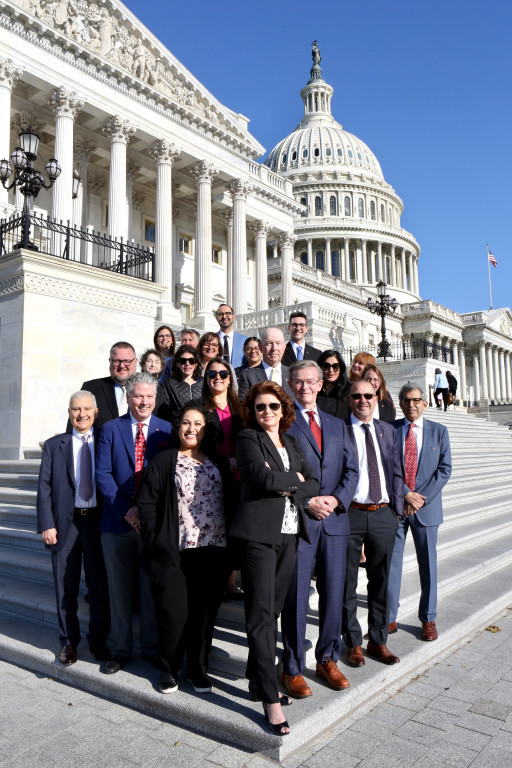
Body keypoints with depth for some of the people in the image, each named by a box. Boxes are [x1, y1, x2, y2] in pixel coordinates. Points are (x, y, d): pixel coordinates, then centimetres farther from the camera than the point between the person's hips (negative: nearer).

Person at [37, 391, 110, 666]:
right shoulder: (54, 445, 4)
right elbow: (44, 488, 1)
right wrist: (46, 524, -7)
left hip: (98, 521, 0)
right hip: (65, 523, 0)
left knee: (100, 585, 8)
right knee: (66, 587, 11)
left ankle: (98, 640, 28)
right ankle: (69, 642, 29)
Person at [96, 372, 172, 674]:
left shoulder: (167, 430, 3)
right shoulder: (111, 429, 3)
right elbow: (103, 474, -3)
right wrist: (125, 510, -14)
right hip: (118, 522, 1)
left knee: (152, 587, 11)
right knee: (119, 589, 11)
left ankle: (152, 647, 27)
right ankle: (121, 649, 28)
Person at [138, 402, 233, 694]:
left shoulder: (220, 464, 12)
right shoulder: (163, 461, 3)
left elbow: (230, 503, 11)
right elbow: (147, 503, -1)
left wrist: (230, 549, 4)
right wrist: (157, 545, -8)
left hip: (212, 552, 3)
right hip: (175, 553, -2)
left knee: (204, 613, 10)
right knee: (173, 614, 1)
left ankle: (198, 669, 29)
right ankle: (170, 668, 25)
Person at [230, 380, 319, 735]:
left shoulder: (292, 444, 17)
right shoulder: (248, 439, -2)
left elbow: (314, 485, 10)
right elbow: (264, 478, -18)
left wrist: (287, 488, -7)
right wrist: (295, 479, -3)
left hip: (289, 535, 6)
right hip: (259, 534, -6)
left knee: (273, 612, 12)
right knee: (261, 615, -4)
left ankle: (258, 680, 27)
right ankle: (270, 699, 4)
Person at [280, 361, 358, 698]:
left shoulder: (337, 425, 16)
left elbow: (351, 469, 10)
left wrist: (336, 499, -7)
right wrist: (308, 503, -14)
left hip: (335, 519, 5)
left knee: (334, 594, 12)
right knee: (296, 597, 3)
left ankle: (328, 660, 30)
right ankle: (293, 669, 19)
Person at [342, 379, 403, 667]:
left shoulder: (388, 430, 11)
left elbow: (397, 472, 12)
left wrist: (397, 509, 7)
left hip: (384, 514, 4)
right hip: (350, 514, -4)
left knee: (381, 581, 14)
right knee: (348, 582, 7)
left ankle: (378, 641, 30)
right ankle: (353, 643, 24)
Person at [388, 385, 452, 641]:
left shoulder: (439, 431, 5)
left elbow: (445, 469, -1)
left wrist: (421, 497, -10)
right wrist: (406, 494, -13)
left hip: (427, 506, 1)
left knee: (428, 564, 10)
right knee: (391, 563, 4)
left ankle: (428, 619, 25)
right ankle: (389, 618, 16)